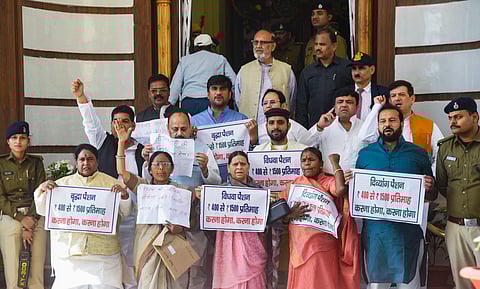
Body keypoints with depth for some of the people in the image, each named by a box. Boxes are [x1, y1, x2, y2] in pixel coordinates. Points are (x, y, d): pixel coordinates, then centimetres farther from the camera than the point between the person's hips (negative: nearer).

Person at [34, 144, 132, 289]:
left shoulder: (111, 183, 11)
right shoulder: (63, 183, 14)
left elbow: (125, 212, 7)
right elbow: (43, 210, 12)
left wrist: (124, 195, -13)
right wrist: (42, 189, -5)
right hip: (69, 249, 1)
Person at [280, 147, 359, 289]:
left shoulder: (328, 182, -2)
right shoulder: (293, 185, 8)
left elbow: (341, 189, -26)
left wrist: (334, 162, -12)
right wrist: (290, 215, -18)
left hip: (323, 246, -3)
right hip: (300, 245, 3)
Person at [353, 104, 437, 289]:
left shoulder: (418, 154, 5)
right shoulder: (365, 154, 6)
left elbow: (432, 196, 10)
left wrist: (429, 188, -12)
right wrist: (350, 182, -9)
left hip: (408, 230, -1)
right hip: (374, 230, 1)